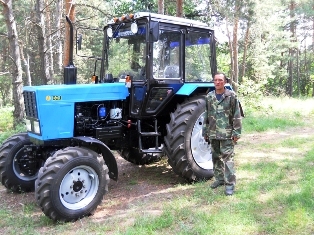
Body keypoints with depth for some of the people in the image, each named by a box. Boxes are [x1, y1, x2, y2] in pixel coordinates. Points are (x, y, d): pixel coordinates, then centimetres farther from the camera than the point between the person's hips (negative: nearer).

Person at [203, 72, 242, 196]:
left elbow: (237, 116, -6)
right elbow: (206, 116, 14)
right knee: (216, 157, 14)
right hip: (213, 134, 5)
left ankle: (230, 183, -1)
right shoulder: (209, 97, 9)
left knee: (227, 158, -7)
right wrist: (205, 132, 13)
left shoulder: (231, 96, -4)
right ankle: (219, 179, 28)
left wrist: (236, 132, -10)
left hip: (227, 134, -5)